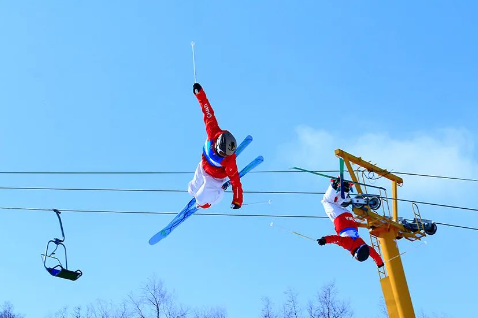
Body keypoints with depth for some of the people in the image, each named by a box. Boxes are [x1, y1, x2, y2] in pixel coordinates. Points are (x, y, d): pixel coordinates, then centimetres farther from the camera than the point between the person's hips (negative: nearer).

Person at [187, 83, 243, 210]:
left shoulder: (229, 161, -41)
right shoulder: (213, 132, -34)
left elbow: (235, 180, -33)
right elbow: (209, 114, -28)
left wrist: (237, 201, -28)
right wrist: (200, 94, -26)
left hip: (215, 178, -5)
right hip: (202, 169, 5)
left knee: (201, 200, 5)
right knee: (192, 191, 21)